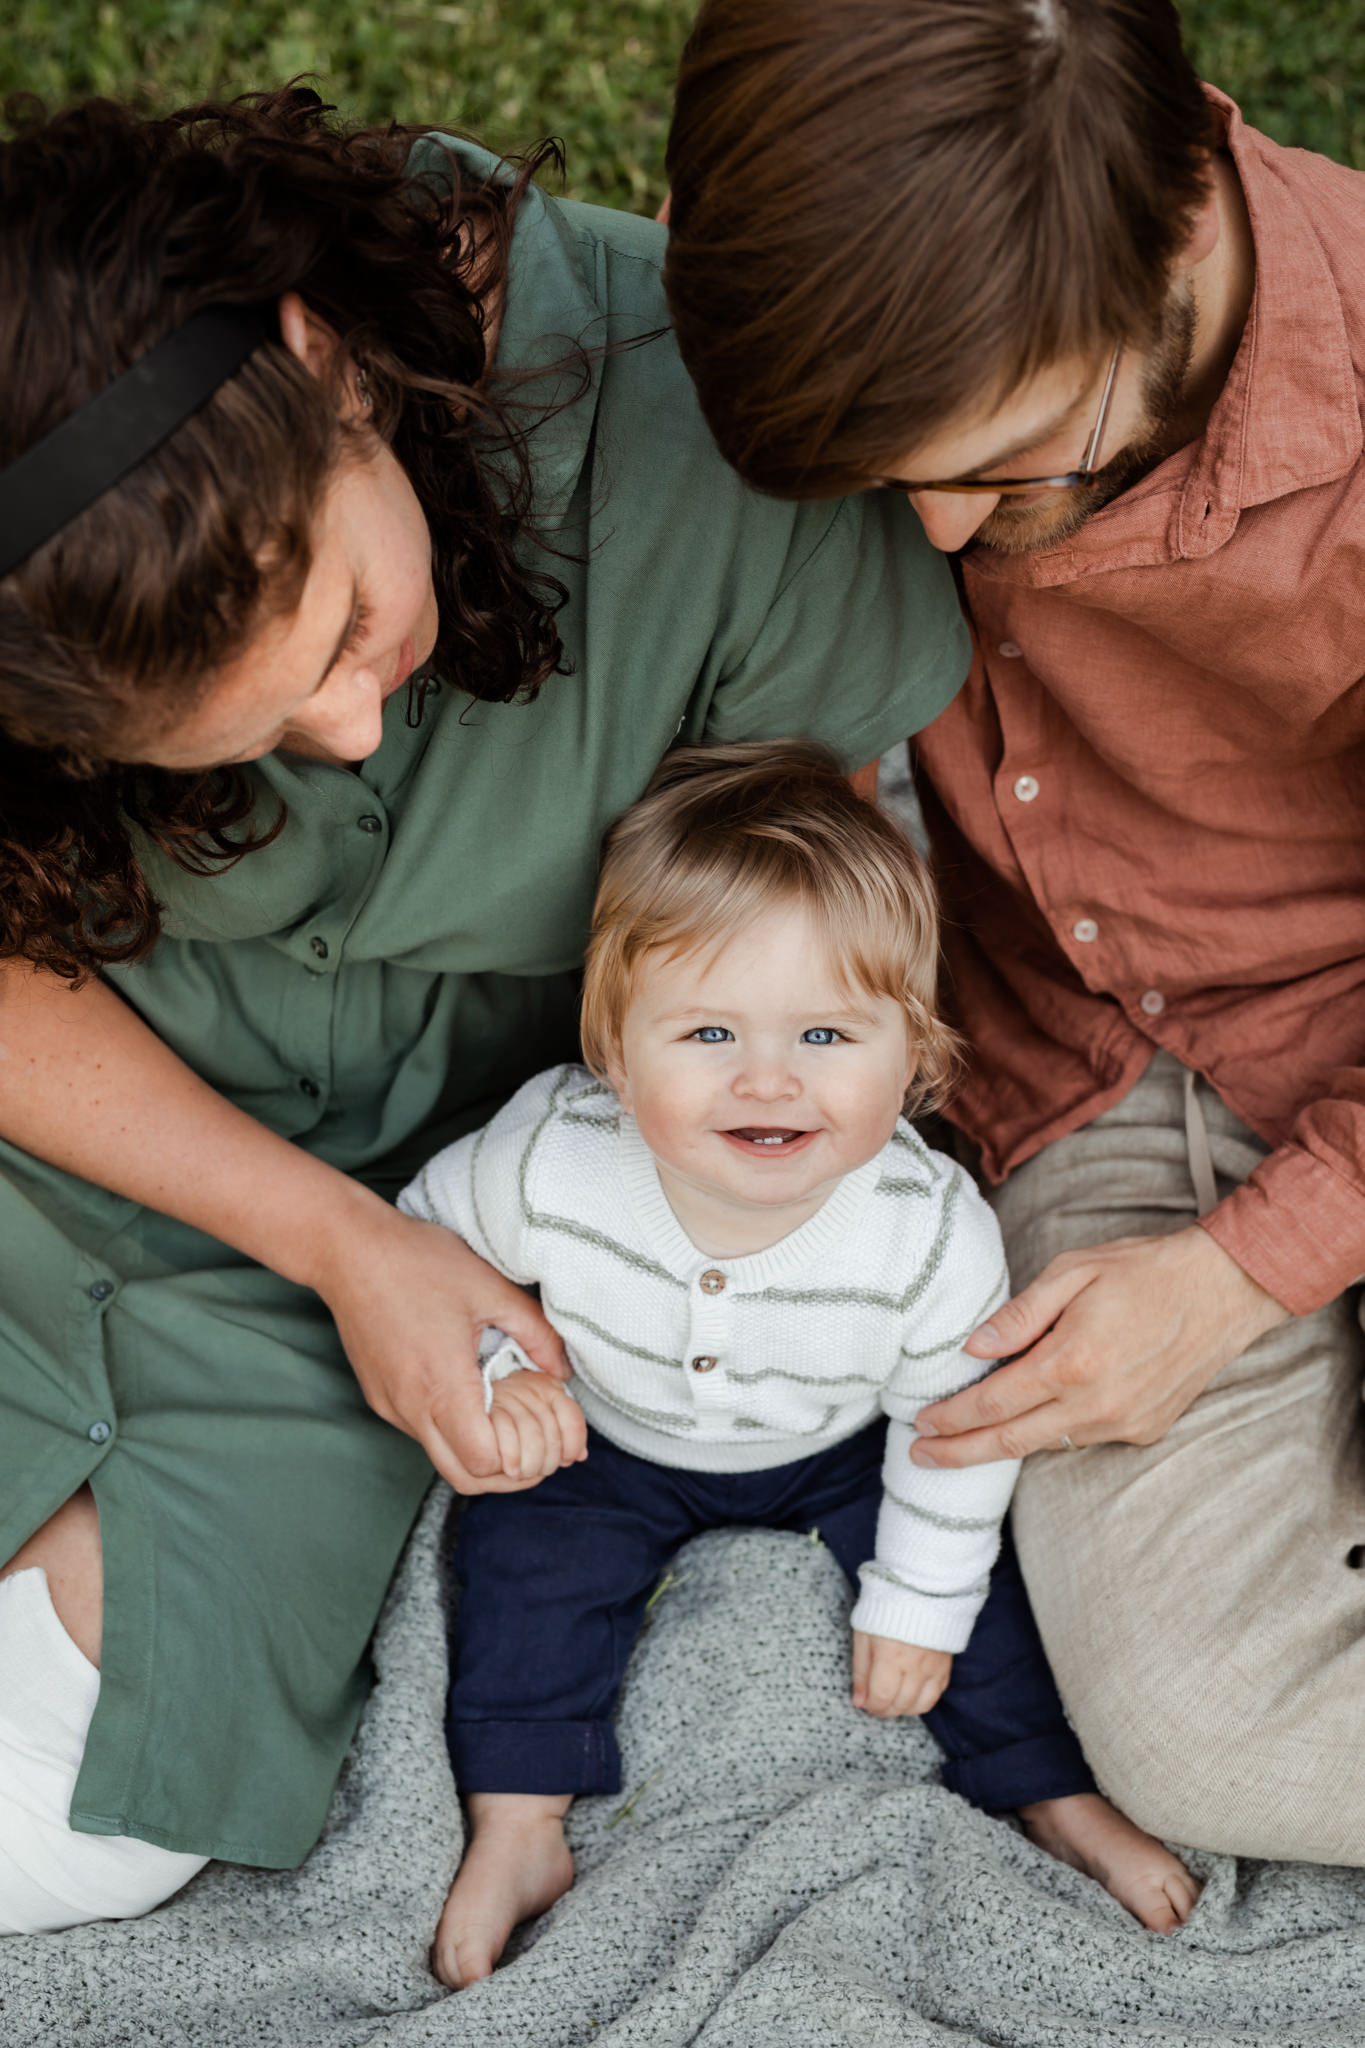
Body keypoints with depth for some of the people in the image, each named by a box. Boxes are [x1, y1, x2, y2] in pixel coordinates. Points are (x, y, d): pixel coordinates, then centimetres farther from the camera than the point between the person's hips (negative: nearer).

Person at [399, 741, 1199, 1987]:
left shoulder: (935, 1237, -36)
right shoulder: (548, 1163, -39)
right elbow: (426, 1241, -14)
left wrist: (919, 1604, -7)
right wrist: (487, 1372, -29)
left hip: (838, 1449, 0)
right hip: (605, 1438, 0)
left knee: (973, 1560, -3)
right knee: (529, 1556, -14)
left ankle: (1055, 1792, 22)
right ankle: (516, 1832, 5)